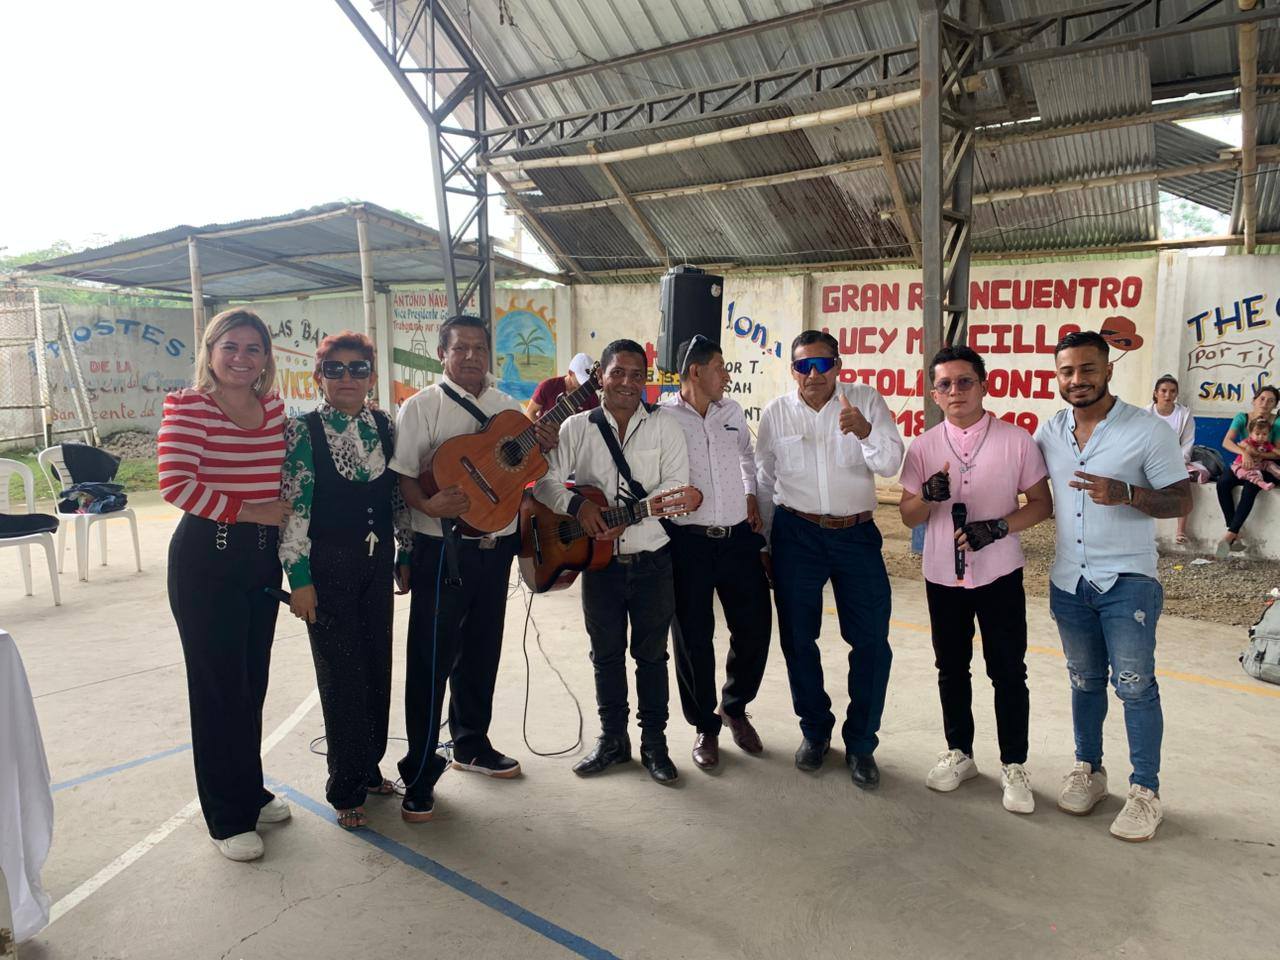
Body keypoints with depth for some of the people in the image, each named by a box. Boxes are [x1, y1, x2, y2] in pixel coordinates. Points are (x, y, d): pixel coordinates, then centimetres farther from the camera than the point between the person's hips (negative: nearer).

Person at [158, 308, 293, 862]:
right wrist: (248, 511, -18)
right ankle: (227, 818, 20)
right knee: (218, 686, 4)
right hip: (206, 558, -6)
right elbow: (175, 484, -21)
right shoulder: (187, 407, -11)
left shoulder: (274, 407, 6)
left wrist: (284, 513, 5)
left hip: (263, 556, 6)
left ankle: (250, 791, 35)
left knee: (253, 681, 16)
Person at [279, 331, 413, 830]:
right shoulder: (302, 431, -8)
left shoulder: (386, 426, 5)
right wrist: (299, 578, -14)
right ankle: (347, 789, 18)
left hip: (377, 562, 5)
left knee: (378, 666, 12)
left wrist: (405, 555, 10)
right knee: (341, 675, 3)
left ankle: (368, 767, 32)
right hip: (328, 565, -4)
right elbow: (293, 508, -11)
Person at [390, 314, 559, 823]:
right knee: (431, 660, -1)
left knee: (481, 651, 17)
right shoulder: (421, 407, -5)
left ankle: (471, 744, 36)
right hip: (443, 549, -5)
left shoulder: (510, 408, 12)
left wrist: (544, 446, 0)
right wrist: (428, 505, -30)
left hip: (497, 546, 6)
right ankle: (420, 775, 11)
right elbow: (399, 475, -11)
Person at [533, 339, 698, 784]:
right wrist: (579, 505, -20)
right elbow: (546, 481, -1)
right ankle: (612, 739, 28)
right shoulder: (577, 427, 3)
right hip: (600, 562, 1)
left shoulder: (664, 425, 0)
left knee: (652, 653, 9)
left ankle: (654, 742, 23)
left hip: (651, 559, -1)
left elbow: (677, 486, -8)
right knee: (606, 653, 12)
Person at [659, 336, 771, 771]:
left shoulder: (732, 411, 9)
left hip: (738, 538, 5)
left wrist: (751, 494, 12)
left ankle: (734, 706, 34)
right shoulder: (661, 417, -8)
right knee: (693, 638, 5)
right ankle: (705, 727, 24)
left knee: (754, 628, 9)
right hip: (688, 543, -5)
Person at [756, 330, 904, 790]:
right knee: (798, 639, 9)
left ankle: (860, 744, 17)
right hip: (796, 535, 1)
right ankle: (815, 731, 30)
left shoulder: (866, 401, -2)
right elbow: (764, 481, 10)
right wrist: (764, 543, 12)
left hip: (857, 533, -1)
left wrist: (865, 430, -30)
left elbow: (889, 464, -10)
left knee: (871, 641, -1)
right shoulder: (776, 412, 2)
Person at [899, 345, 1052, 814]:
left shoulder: (1017, 440, -5)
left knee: (1008, 671, 5)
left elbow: (1041, 503, -2)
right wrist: (928, 497, -19)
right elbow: (907, 516, 3)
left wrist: (998, 527, -19)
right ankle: (959, 753, 31)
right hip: (942, 576, 2)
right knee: (951, 668, 14)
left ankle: (1013, 766, 21)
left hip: (999, 575, -2)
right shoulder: (923, 446, 1)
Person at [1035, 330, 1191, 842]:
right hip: (1069, 581, 4)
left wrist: (1126, 494, -27)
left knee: (1134, 685, -2)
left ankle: (1145, 791, 13)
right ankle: (1088, 770, 31)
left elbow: (1181, 500, -9)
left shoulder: (1148, 430, -10)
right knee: (1085, 681, 16)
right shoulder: (1049, 431, 3)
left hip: (1128, 581, -4)